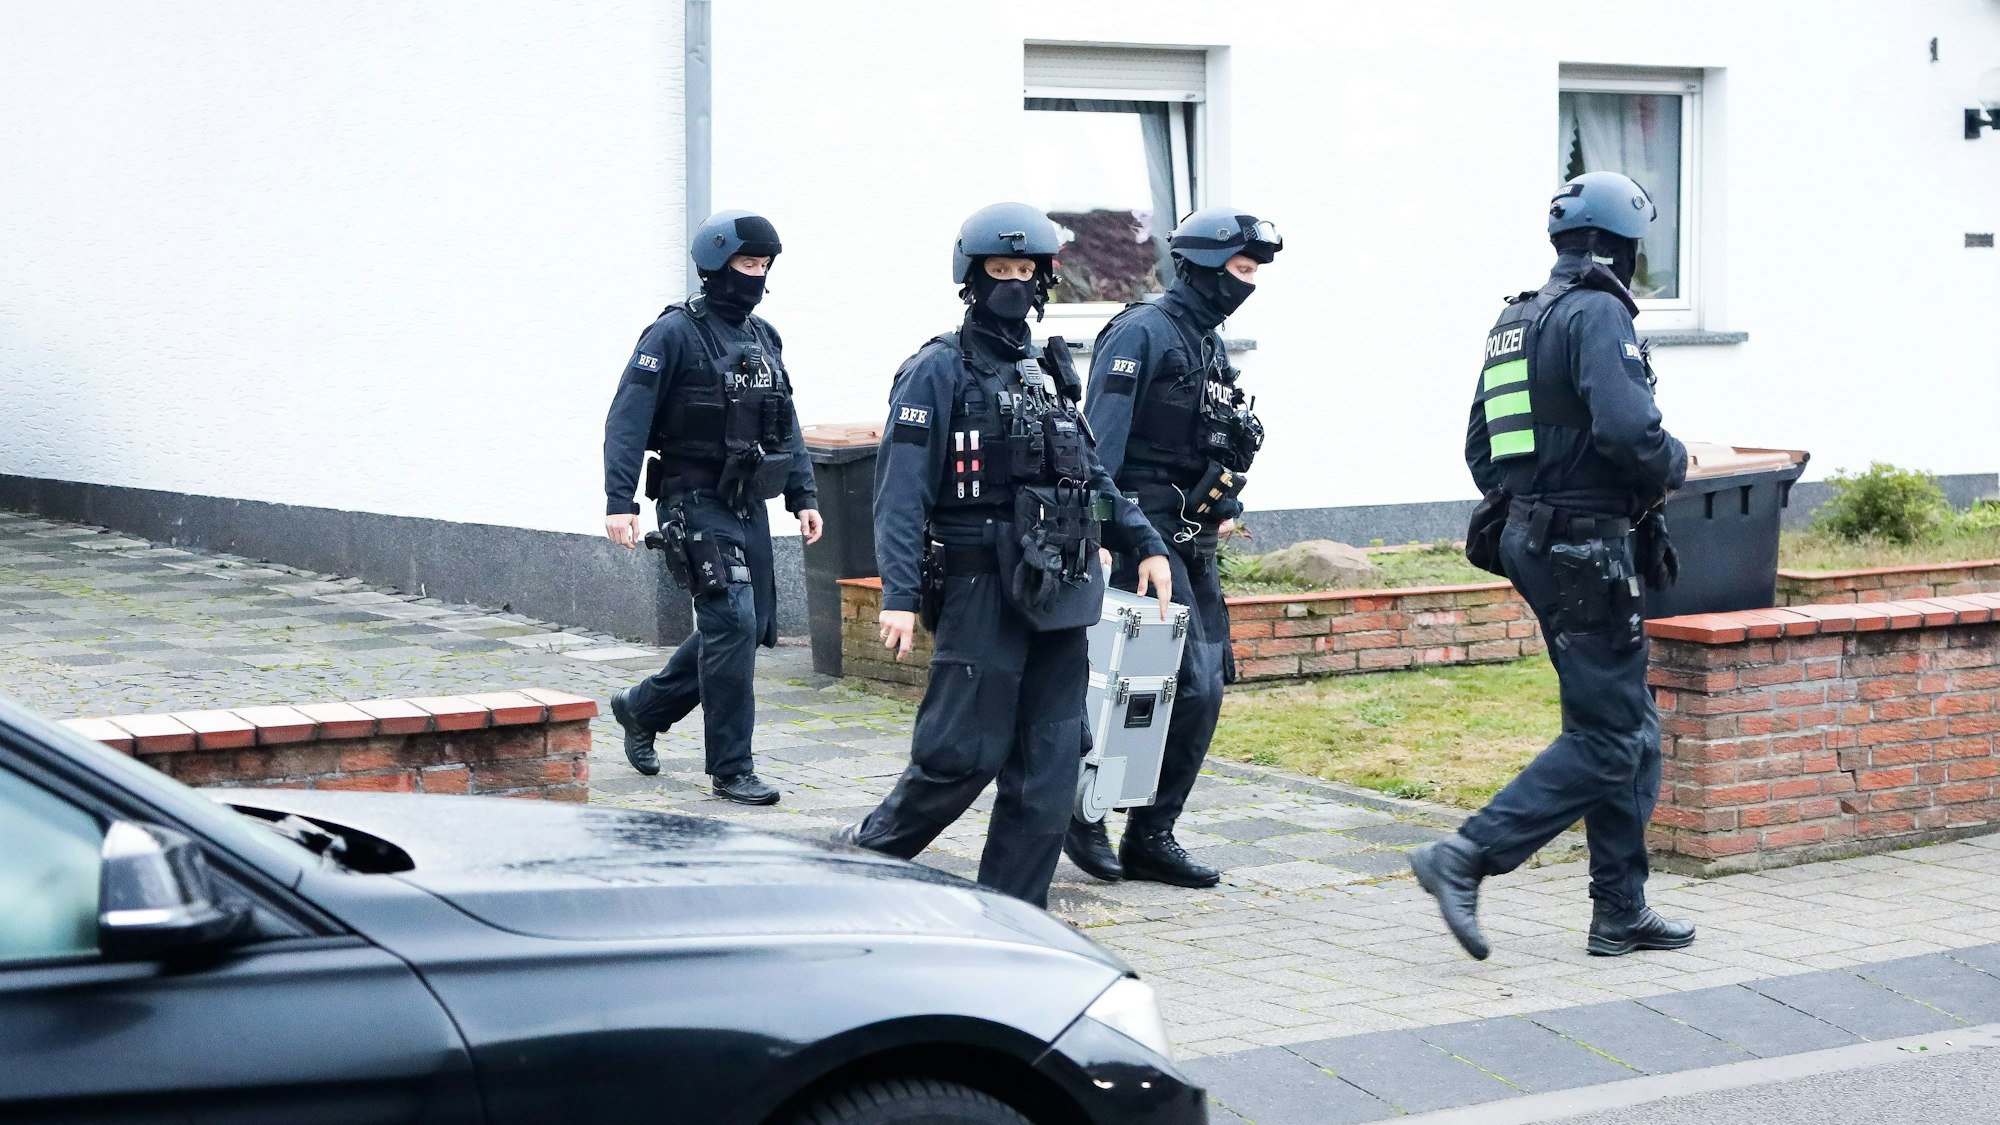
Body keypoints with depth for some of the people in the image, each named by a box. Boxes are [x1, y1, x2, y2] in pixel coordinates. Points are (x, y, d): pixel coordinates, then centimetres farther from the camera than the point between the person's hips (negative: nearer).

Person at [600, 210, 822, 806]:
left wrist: (803, 496, 11)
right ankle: (731, 769, -4)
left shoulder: (763, 337, 13)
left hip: (749, 506, 8)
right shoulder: (675, 333, -10)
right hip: (697, 505, -8)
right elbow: (627, 419, -15)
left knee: (747, 627, 11)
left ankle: (642, 707, 31)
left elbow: (785, 423, 19)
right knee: (732, 623, -13)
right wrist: (619, 501, -23)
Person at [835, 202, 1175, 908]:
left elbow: (1089, 473, 23)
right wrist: (900, 594, -20)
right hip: (982, 592, -7)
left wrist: (1145, 543, 13)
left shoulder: (1049, 374, 16)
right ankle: (865, 856, 17)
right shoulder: (938, 373, -5)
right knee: (964, 753, -5)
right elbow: (901, 492, -12)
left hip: (1059, 596, 7)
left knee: (1050, 762, 4)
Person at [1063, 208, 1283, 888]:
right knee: (1191, 685, -12)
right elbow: (1102, 438, -18)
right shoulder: (1143, 332, -9)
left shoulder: (1210, 348, 19)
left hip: (1193, 541, 9)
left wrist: (1227, 510, 12)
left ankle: (1150, 838, 12)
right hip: (1145, 532, -9)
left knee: (1203, 689, 5)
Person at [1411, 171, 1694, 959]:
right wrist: (1673, 465, -7)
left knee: (1631, 730, 14)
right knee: (1606, 740, -6)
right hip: (1589, 547, -10)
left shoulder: (1514, 323, 16)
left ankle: (1621, 912, 16)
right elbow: (1628, 427, -26)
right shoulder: (1599, 314, -13)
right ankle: (1468, 857, -12)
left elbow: (1480, 450, 18)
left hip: (1530, 537, 10)